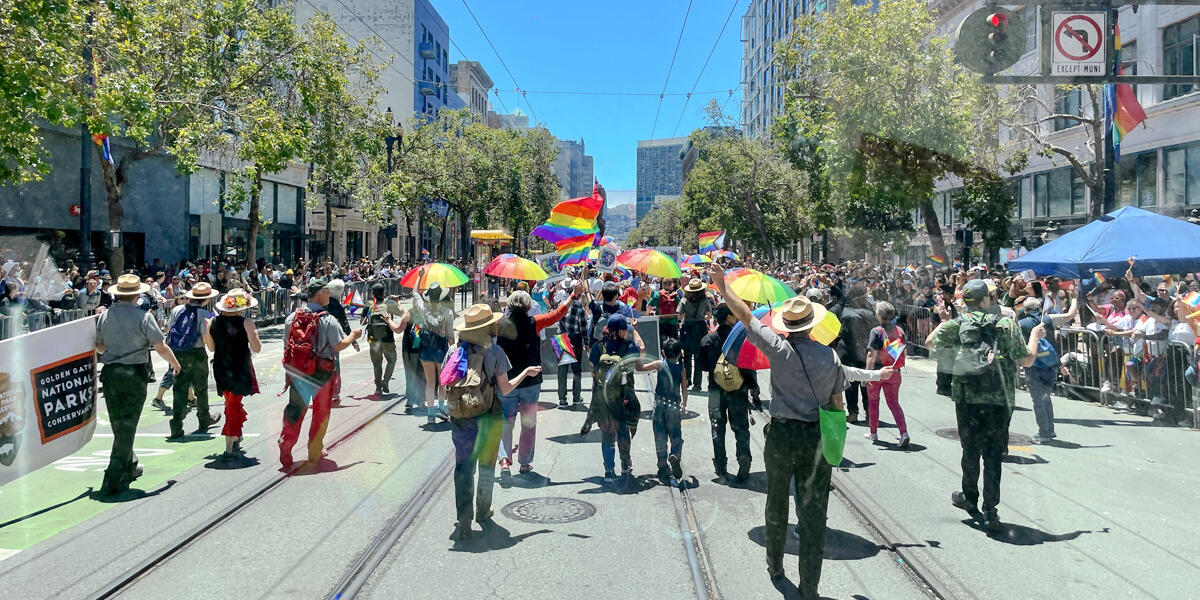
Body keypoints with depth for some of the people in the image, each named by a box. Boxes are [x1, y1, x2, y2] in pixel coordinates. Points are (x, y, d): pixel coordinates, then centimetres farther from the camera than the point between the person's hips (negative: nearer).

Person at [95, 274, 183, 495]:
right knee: (127, 427, 0)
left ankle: (129, 467, 35)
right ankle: (113, 480, -3)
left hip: (110, 374, 5)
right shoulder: (143, 317, -10)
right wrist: (175, 364, 7)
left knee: (119, 425, 19)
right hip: (135, 375, -5)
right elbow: (161, 347, -10)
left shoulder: (104, 316, 5)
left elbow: (99, 347, 15)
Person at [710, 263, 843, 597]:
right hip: (817, 436, 1)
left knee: (777, 504, 20)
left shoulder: (779, 349, -11)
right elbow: (836, 403, 2)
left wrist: (722, 284, 5)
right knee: (813, 511, 7)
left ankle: (775, 566, 38)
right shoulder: (830, 356, -4)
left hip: (782, 435, -1)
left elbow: (744, 315, -5)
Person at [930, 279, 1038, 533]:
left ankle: (970, 498, 34)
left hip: (967, 399, 1)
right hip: (999, 400, -1)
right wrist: (1035, 336, 15)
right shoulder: (1007, 324, -5)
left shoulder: (956, 324, -1)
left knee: (970, 450, 17)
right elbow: (1027, 360, -3)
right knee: (993, 455, 4)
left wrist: (942, 323, 31)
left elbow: (931, 341, 14)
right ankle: (989, 511, 2)